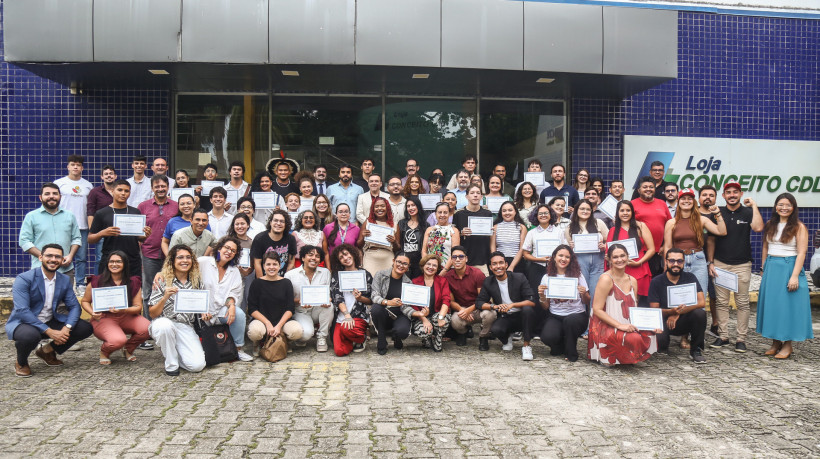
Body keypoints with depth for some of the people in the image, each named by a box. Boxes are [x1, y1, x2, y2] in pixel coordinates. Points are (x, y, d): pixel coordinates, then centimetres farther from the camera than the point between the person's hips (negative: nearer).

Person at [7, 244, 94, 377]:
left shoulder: (65, 280, 4)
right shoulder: (23, 279, -15)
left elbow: (74, 306, 0)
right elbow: (22, 310, -23)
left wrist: (66, 328, -21)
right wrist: (49, 331, -28)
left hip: (50, 322, 6)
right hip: (23, 323, -5)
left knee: (86, 328, -10)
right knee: (30, 335, -40)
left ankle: (47, 351, 14)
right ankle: (21, 362, -2)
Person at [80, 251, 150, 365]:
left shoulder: (133, 282, 2)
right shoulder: (97, 281, -2)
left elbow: (138, 307, -1)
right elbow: (85, 301, 9)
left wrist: (123, 310, -22)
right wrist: (92, 313, -12)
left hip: (127, 317, 3)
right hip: (104, 318, -3)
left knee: (146, 328, -28)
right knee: (118, 340, -34)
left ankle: (128, 349, 7)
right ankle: (104, 352, 8)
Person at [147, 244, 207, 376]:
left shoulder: (196, 280, 4)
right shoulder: (162, 279, -6)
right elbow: (152, 314, -8)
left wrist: (204, 313, -6)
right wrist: (165, 297, -25)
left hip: (186, 327, 2)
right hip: (163, 324, -2)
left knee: (197, 365, -17)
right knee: (165, 325, -40)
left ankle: (176, 352, 16)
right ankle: (171, 364, -14)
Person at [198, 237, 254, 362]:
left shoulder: (235, 271, 14)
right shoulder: (203, 262, 0)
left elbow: (233, 293, 7)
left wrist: (231, 305, -15)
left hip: (221, 311, 3)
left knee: (239, 313, -25)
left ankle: (238, 349, -11)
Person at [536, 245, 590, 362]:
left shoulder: (577, 275, 4)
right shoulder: (547, 278, 6)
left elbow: (587, 302, 5)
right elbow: (546, 307, 7)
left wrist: (584, 294, -16)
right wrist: (541, 295, -13)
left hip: (577, 314, -1)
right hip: (555, 316, 1)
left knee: (570, 320, -37)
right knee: (547, 337, -29)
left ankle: (571, 352, -6)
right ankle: (560, 347, 12)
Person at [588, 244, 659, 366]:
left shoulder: (632, 281, 11)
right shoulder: (606, 279, -12)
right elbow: (597, 310, -16)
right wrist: (619, 325, -23)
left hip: (626, 327, 8)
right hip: (605, 328, -8)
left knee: (651, 334, -15)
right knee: (634, 338, -31)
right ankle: (609, 358, -3)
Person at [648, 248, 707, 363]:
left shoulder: (690, 278, 0)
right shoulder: (656, 281, -4)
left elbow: (701, 302, -11)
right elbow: (654, 310, -7)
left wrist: (678, 313, -18)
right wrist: (671, 311, -27)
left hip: (685, 321, 2)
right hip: (664, 320, -2)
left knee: (700, 313, -29)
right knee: (659, 339, -33)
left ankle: (696, 350, -7)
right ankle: (663, 346, 9)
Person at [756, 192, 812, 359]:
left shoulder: (799, 227, -6)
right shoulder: (770, 225, 11)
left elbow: (801, 253, -11)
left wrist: (794, 276, -17)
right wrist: (764, 269, 12)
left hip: (789, 268, -5)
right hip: (771, 268, 5)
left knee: (787, 304, -1)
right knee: (771, 303, 7)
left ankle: (788, 345, 10)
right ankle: (775, 343, 17)